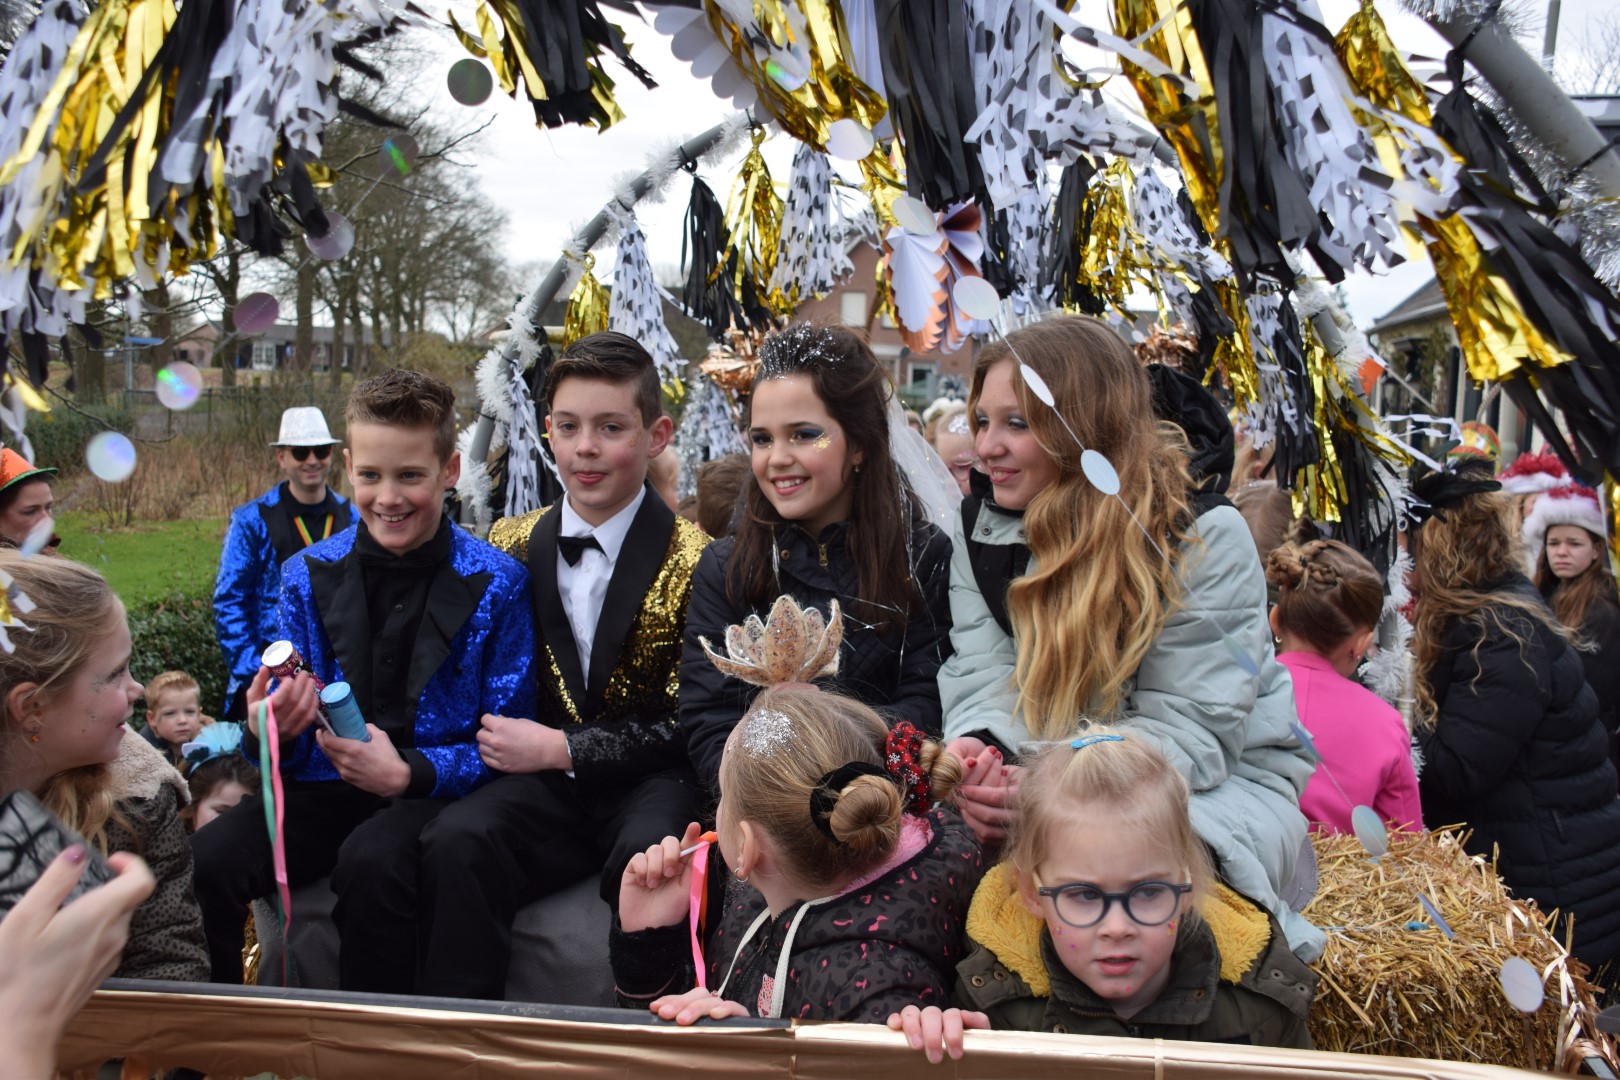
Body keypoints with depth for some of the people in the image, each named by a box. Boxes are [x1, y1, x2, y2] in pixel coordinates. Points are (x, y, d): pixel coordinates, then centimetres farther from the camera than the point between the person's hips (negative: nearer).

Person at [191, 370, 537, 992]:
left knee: (372, 859, -36)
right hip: (330, 784, 4)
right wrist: (268, 733, -16)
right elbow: (295, 744, 9)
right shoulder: (308, 575, 5)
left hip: (437, 790, -3)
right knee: (201, 863, -24)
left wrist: (408, 772, -20)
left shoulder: (497, 583, -6)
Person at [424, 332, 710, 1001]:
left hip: (651, 783, -3)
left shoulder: (694, 561, -6)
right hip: (543, 785, 3)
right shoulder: (513, 544, 8)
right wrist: (504, 737, -6)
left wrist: (562, 747, -14)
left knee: (646, 858, -35)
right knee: (456, 841, -27)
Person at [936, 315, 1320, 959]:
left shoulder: (1204, 537, -16)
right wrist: (978, 748, -31)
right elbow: (986, 678, -6)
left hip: (1222, 779, -4)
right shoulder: (983, 527, 1)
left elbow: (1190, 727, -20)